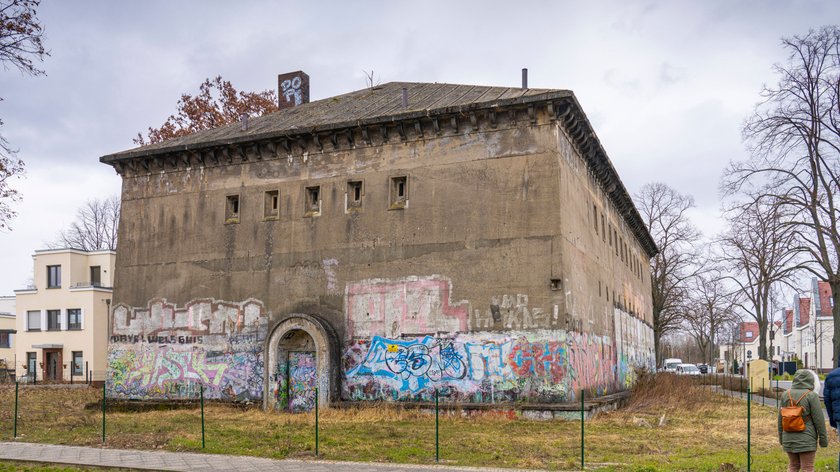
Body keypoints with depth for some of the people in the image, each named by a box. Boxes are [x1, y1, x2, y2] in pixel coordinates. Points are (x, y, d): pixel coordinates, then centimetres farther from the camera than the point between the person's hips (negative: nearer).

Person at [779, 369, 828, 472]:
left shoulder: (786, 394, 3)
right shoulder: (811, 396, -11)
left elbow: (781, 417, 7)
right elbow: (819, 419, -10)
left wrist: (781, 436, 16)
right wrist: (823, 438, -1)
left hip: (789, 438, 4)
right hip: (806, 439, -4)